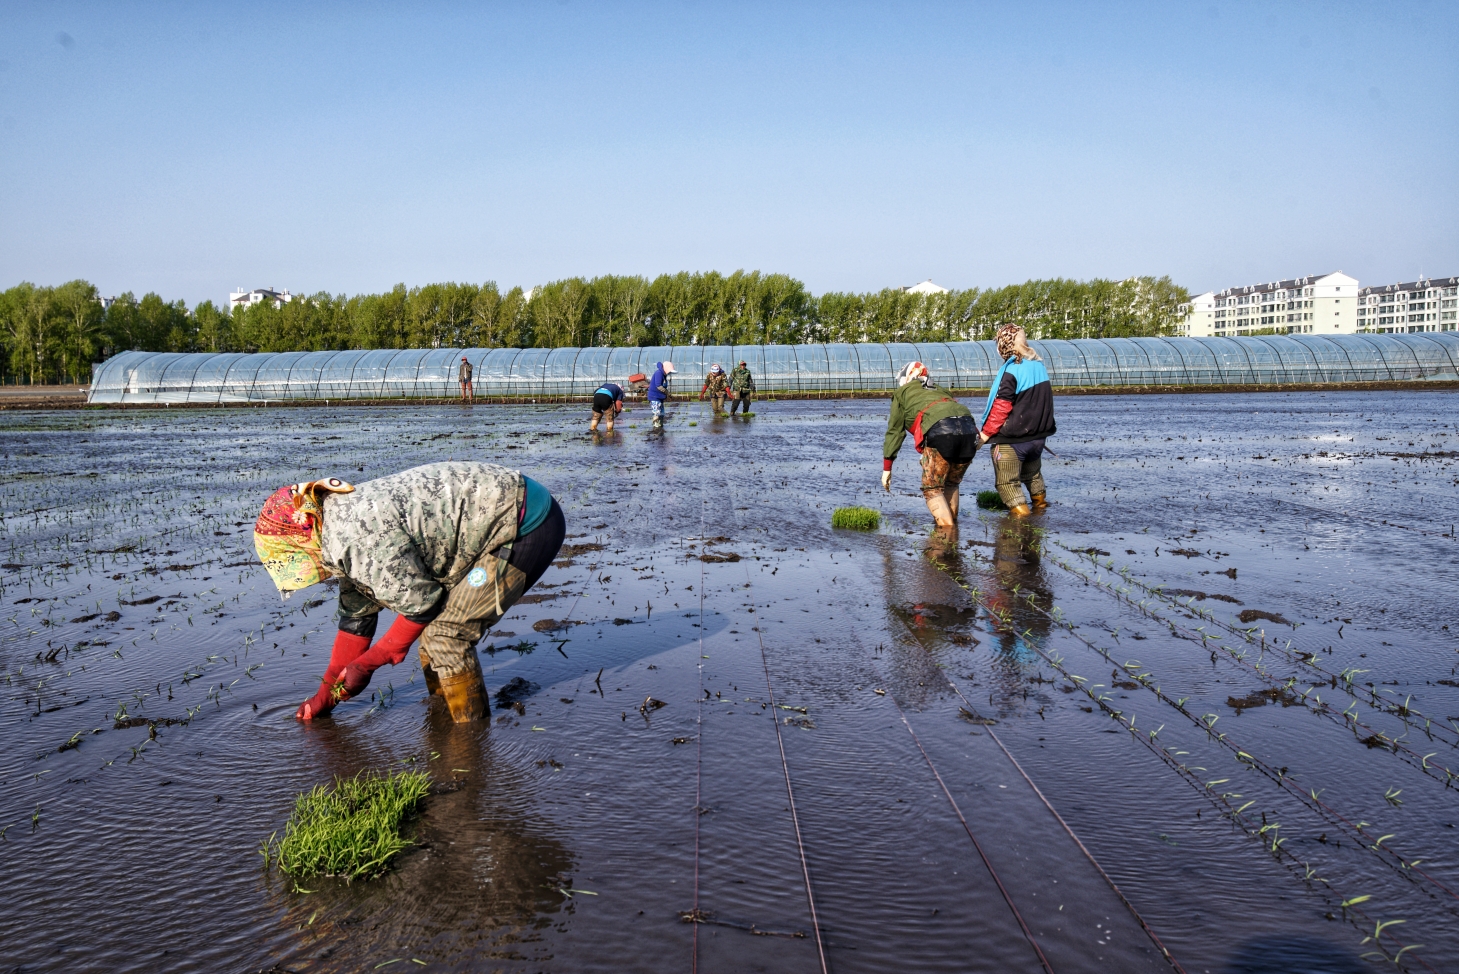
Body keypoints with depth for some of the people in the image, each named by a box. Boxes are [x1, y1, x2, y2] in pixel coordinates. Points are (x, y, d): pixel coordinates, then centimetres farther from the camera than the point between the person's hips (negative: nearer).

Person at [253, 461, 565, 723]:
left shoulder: (361, 538, -22)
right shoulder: (346, 524, 10)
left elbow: (419, 602, -15)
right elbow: (356, 616, 18)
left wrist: (368, 662, -2)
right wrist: (327, 691, 24)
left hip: (527, 525, -10)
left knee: (445, 632, -8)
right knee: (433, 625, 14)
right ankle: (441, 712, 29)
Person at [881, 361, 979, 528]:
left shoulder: (902, 393, 24)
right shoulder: (939, 390, 38)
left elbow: (895, 431, 20)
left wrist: (887, 468, 21)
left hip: (938, 430, -5)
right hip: (969, 429, 5)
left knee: (932, 488, 5)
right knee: (951, 484, 23)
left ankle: (947, 529, -6)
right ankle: (952, 523, 24)